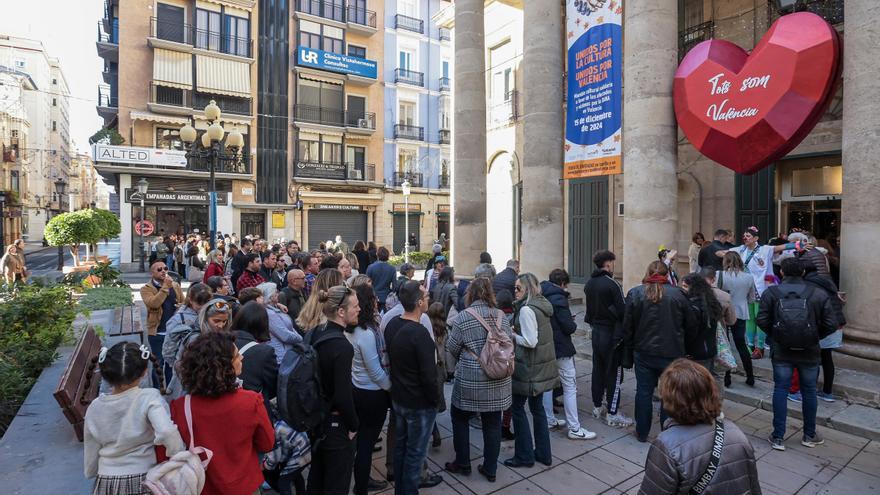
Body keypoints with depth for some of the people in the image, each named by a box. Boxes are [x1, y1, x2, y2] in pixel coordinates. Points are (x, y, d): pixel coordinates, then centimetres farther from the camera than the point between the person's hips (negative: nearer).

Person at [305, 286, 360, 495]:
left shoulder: (314, 334, -3)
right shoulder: (342, 346, -27)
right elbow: (343, 396, -27)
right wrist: (353, 425, -11)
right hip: (336, 423, -8)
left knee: (316, 477, 25)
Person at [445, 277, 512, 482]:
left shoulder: (462, 317, -12)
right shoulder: (501, 315, -1)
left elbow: (452, 349, -5)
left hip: (470, 380, -3)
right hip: (497, 381, 4)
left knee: (459, 417, 18)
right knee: (493, 423, 15)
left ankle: (462, 463, 28)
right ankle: (490, 469, 26)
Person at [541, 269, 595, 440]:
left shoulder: (542, 296, 5)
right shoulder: (559, 299, -19)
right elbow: (569, 327, -20)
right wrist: (573, 324, 2)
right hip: (561, 349, -8)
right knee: (570, 387, -1)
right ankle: (574, 428, 4)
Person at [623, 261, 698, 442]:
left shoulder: (635, 293, -6)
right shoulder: (678, 294, -6)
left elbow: (627, 328, -4)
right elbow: (691, 326, 0)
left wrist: (628, 355, 5)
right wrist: (682, 346, 16)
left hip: (644, 353, 0)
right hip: (672, 353, 0)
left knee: (644, 392, 12)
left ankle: (642, 433, 24)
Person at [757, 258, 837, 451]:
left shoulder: (771, 293, -8)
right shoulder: (819, 295, -6)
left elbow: (762, 321, -12)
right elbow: (831, 324, -6)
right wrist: (815, 337, 11)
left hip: (780, 351, -1)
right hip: (809, 353, 1)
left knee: (780, 390, 7)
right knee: (809, 391, 16)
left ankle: (778, 437, 11)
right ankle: (809, 435, 31)